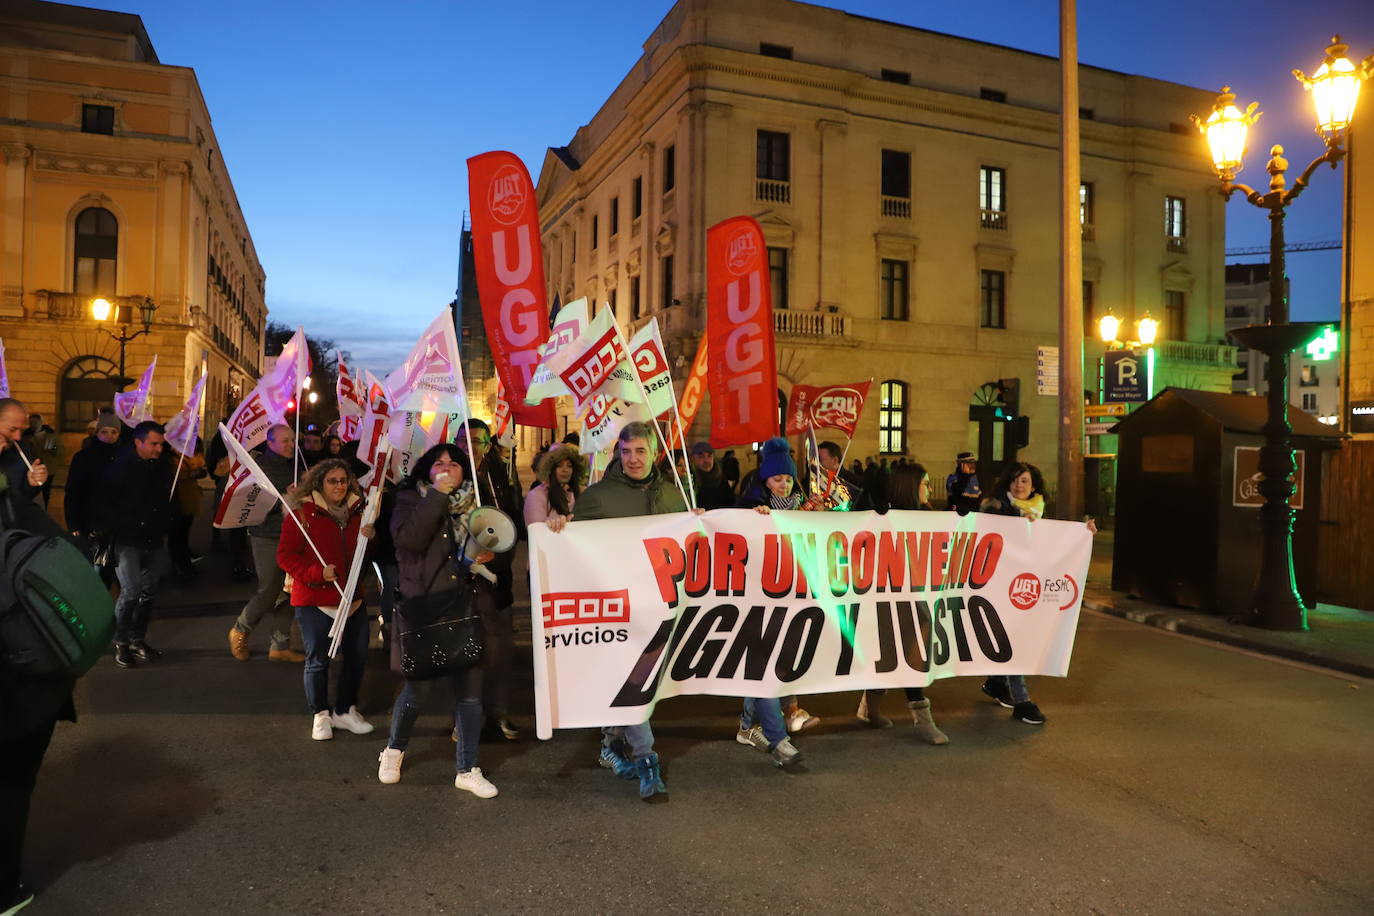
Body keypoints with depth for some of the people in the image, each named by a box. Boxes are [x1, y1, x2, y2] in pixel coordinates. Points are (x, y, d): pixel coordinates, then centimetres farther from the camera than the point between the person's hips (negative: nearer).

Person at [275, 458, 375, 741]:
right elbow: (285, 555, -8)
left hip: (352, 598, 5)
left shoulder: (357, 513, 10)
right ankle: (320, 715, 21)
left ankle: (345, 711, 26)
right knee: (318, 659, 4)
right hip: (314, 600, -5)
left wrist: (370, 538, -6)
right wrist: (316, 573, -21)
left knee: (356, 656, 8)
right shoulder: (303, 513, -6)